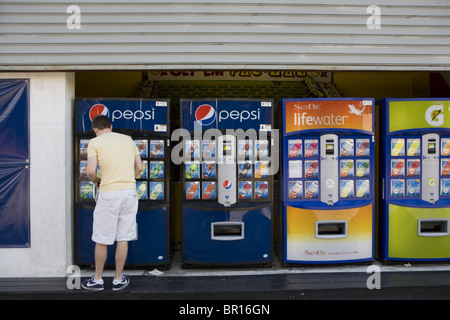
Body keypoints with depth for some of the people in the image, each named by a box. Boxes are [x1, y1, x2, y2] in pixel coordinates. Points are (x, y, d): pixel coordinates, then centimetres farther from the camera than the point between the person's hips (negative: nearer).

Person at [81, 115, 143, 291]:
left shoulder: (94, 142, -1)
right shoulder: (128, 139, 12)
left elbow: (90, 171, -12)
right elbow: (139, 167, 11)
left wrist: (96, 182, 8)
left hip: (108, 193, -4)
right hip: (130, 191, 4)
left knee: (101, 240, 11)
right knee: (123, 238, 11)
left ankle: (97, 280, 25)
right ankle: (118, 280, 23)